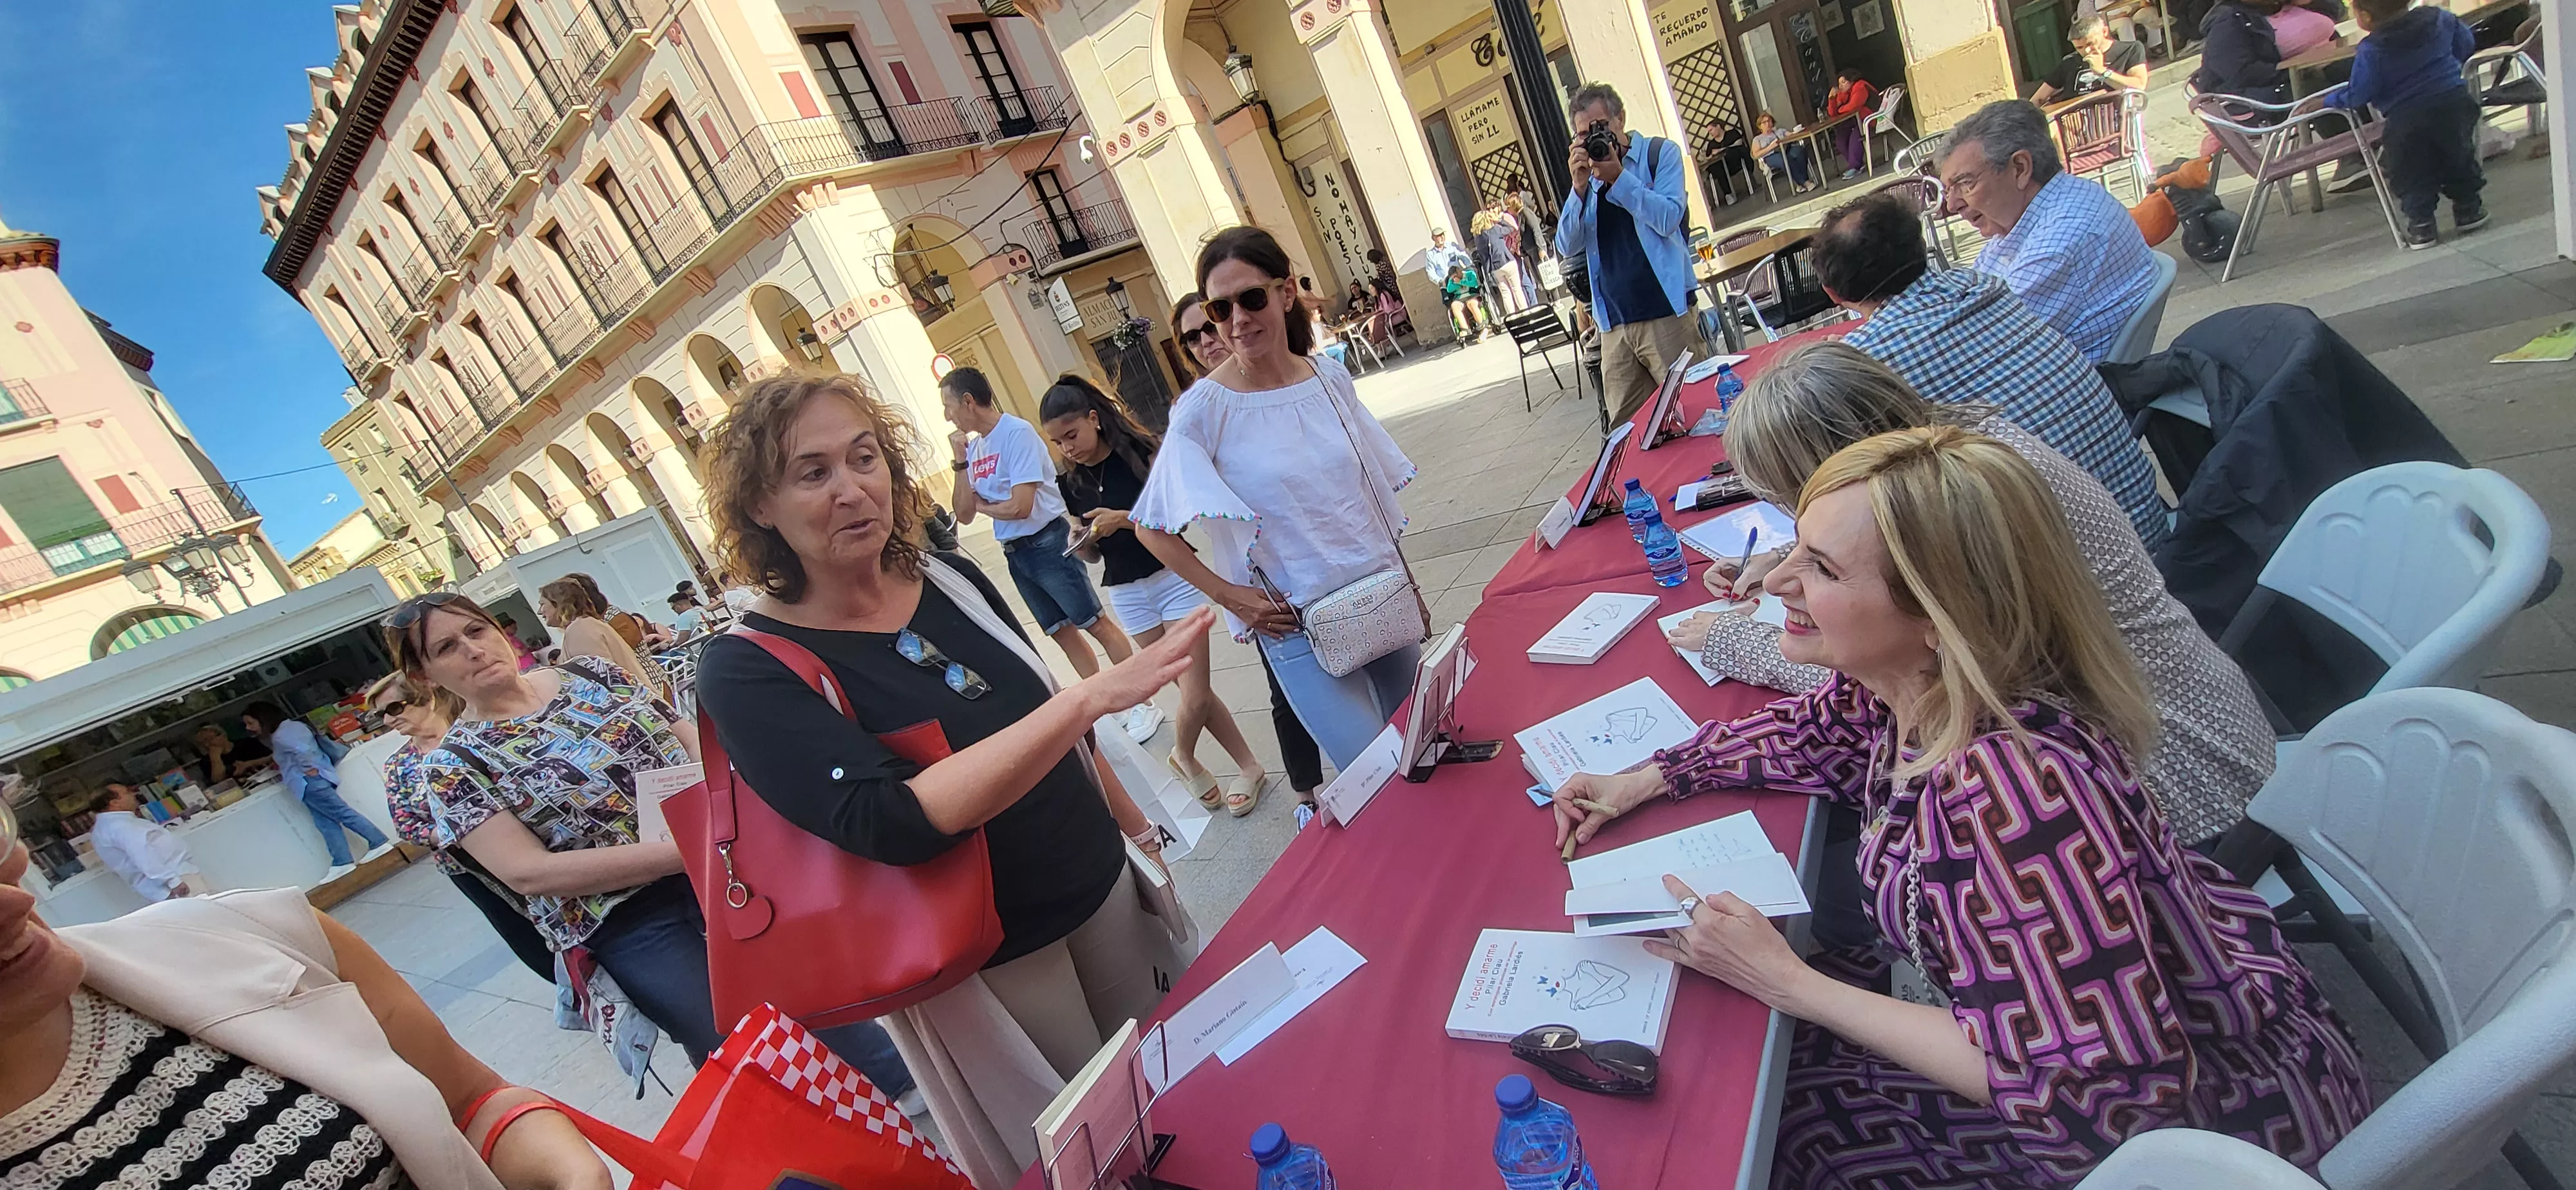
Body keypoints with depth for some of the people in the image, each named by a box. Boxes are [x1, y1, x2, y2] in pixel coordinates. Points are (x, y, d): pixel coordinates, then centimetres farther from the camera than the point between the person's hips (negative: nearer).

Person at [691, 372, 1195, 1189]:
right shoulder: (747, 672, -19)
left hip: (1099, 884, 5)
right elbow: (894, 822, -34)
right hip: (981, 963, -5)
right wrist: (1091, 695, -39)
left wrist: (1132, 821, 16)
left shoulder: (949, 582, -4)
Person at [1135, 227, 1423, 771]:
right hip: (1295, 627, -5)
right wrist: (1228, 595, -15)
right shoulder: (1203, 409, -13)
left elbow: (1377, 491, 11)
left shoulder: (1331, 379, 1)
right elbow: (1153, 530, -7)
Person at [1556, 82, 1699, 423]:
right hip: (1614, 323, 4)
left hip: (1666, 312, -4)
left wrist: (1617, 176, -13)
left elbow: (1668, 219, -12)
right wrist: (1581, 187, -7)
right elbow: (1567, 247, 5)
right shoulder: (1587, 176, 16)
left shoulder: (1660, 153, 4)